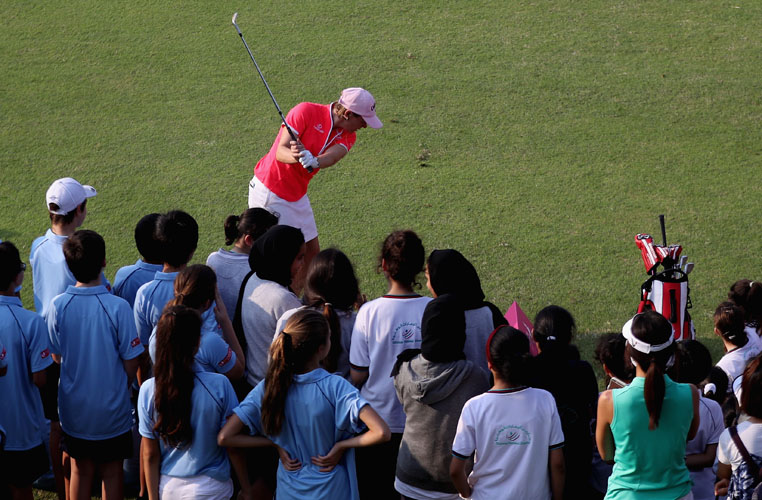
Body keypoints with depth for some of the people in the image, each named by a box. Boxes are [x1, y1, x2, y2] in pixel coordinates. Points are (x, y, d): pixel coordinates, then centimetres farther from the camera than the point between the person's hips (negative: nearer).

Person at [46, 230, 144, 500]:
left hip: (73, 409, 2)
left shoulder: (58, 306, -14)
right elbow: (131, 364, -13)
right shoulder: (117, 307, -21)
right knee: (112, 472, 15)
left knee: (80, 471, 19)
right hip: (112, 409, -2)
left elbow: (56, 356, -1)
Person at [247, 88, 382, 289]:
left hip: (297, 195, 8)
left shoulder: (347, 136, 0)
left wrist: (313, 161, -46)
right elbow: (280, 151, -23)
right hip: (268, 191, -7)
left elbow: (332, 156, -23)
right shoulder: (306, 112, -18)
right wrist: (295, 156, -46)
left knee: (312, 253, 8)